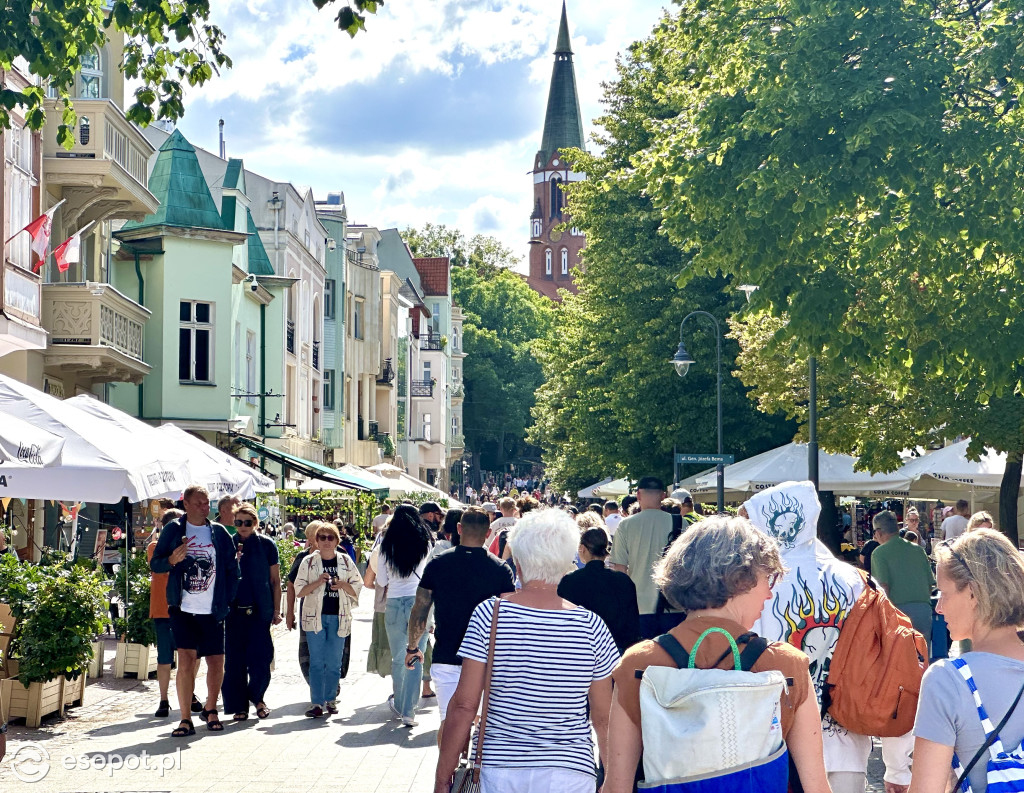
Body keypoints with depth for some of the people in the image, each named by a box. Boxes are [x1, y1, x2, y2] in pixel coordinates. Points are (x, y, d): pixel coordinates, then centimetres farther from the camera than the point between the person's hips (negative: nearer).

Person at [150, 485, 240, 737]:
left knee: (216, 663, 5)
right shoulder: (173, 530, 3)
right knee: (186, 660, -11)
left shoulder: (219, 533, 7)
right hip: (183, 610, -2)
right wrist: (172, 560, -18)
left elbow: (232, 569, 12)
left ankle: (210, 709, 28)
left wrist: (226, 601, 4)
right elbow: (154, 564, 3)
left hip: (213, 612, 2)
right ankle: (185, 720, -6)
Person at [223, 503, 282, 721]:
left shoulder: (266, 545, 4)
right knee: (235, 660, 1)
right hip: (235, 610, 1)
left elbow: (275, 580, 7)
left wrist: (276, 610, 4)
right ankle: (239, 705, 11)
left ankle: (257, 696, 19)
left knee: (260, 658, -5)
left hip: (260, 611, -1)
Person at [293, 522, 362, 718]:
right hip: (315, 616, -1)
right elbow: (299, 590, 2)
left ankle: (330, 699, 14)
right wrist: (318, 582, -13)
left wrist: (342, 585, -9)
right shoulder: (309, 562, 5)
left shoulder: (346, 562, 8)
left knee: (334, 662, 3)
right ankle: (317, 703, -4)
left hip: (338, 617, 1)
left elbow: (357, 588, 10)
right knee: (316, 661, -4)